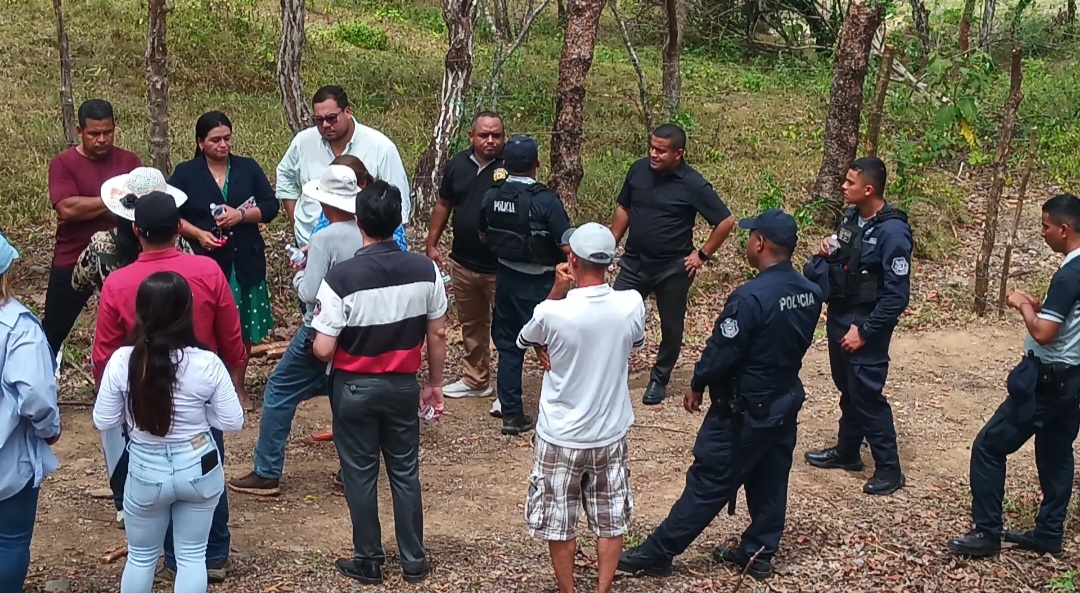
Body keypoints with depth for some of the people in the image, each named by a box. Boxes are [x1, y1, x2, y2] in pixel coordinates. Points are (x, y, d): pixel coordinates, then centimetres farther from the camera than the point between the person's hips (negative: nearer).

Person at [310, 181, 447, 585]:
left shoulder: (341, 277, -22)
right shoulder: (425, 270, -11)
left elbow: (323, 350, -19)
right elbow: (437, 334, -1)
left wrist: (317, 341, 5)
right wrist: (434, 384, 12)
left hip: (354, 389, -3)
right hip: (403, 386, 3)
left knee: (360, 475, 12)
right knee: (405, 472, 15)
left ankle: (369, 562, 23)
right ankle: (414, 561, 24)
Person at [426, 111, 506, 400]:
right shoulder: (457, 164, 4)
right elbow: (443, 205, 14)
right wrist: (432, 244, 13)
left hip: (501, 267, -5)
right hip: (463, 263, 5)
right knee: (471, 325, 18)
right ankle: (475, 380, 33)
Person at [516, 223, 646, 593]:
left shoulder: (553, 313, -22)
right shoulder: (631, 305, -14)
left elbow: (526, 341, 1)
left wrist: (557, 292, -8)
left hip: (561, 438, -3)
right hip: (610, 435, 3)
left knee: (559, 524, 15)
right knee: (611, 521, 19)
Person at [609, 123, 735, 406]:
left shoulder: (692, 184, -16)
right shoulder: (638, 170, -3)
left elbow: (726, 221, -13)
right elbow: (623, 208, 12)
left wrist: (703, 255, -10)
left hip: (673, 268, -3)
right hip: (634, 262, 3)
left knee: (671, 328, 11)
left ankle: (659, 380, 28)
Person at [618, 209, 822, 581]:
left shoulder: (750, 297, -26)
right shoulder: (810, 294, -2)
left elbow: (720, 353, -20)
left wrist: (697, 386, -5)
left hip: (745, 409, -7)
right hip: (786, 401, 8)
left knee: (708, 483, 0)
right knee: (770, 482, 16)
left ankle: (658, 553, 10)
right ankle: (758, 554, 28)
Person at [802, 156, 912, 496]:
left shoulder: (892, 232, -22)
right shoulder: (851, 216, 3)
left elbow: (897, 296, -22)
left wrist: (864, 331, -20)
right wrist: (828, 253, -3)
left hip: (866, 325, -8)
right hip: (839, 316, 8)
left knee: (866, 393, -4)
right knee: (847, 388, 19)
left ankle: (889, 469, 7)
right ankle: (847, 452, 34)